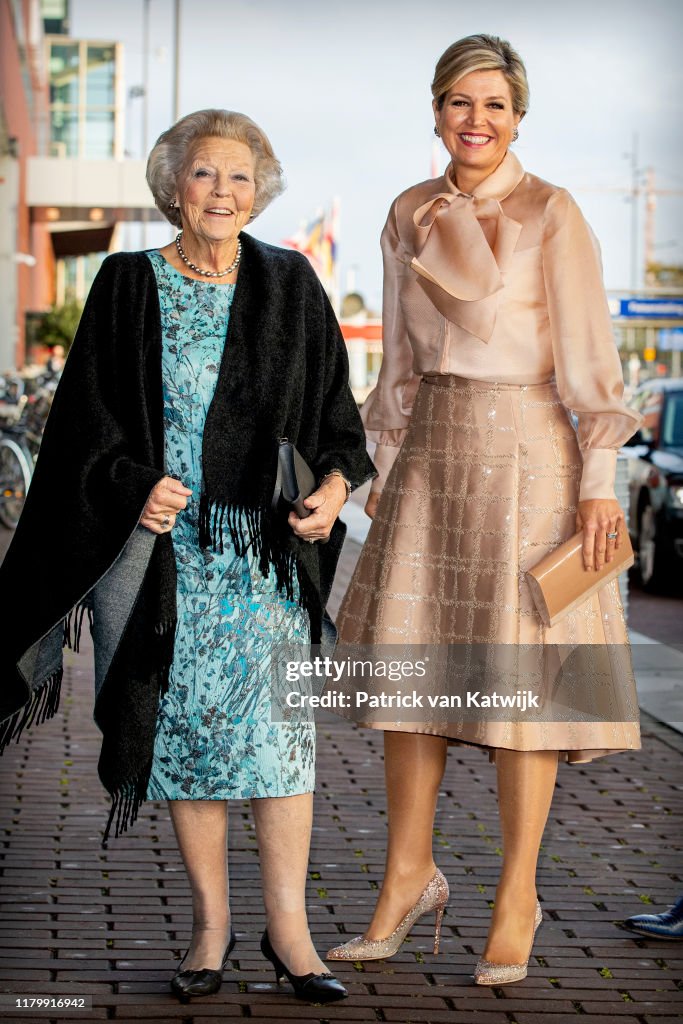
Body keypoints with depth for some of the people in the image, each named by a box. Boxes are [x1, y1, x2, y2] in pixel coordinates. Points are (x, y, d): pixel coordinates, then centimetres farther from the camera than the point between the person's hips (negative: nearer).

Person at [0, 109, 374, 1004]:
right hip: (170, 546, 0)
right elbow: (90, 423, 3)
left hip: (269, 548, 0)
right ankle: (210, 921, 14)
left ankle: (287, 926, -1)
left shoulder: (290, 286, 6)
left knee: (279, 722, -6)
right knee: (189, 724, 3)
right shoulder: (130, 286, 4)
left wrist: (334, 485, -9)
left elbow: (335, 410, 8)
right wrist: (135, 486, -14)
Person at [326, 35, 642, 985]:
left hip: (525, 447, -5)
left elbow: (590, 356, -8)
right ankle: (409, 874, 19)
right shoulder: (410, 215, 10)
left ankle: (517, 899, 8)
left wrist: (599, 481, -13)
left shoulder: (551, 214, -6)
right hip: (432, 448, 5)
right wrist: (385, 469, 14)